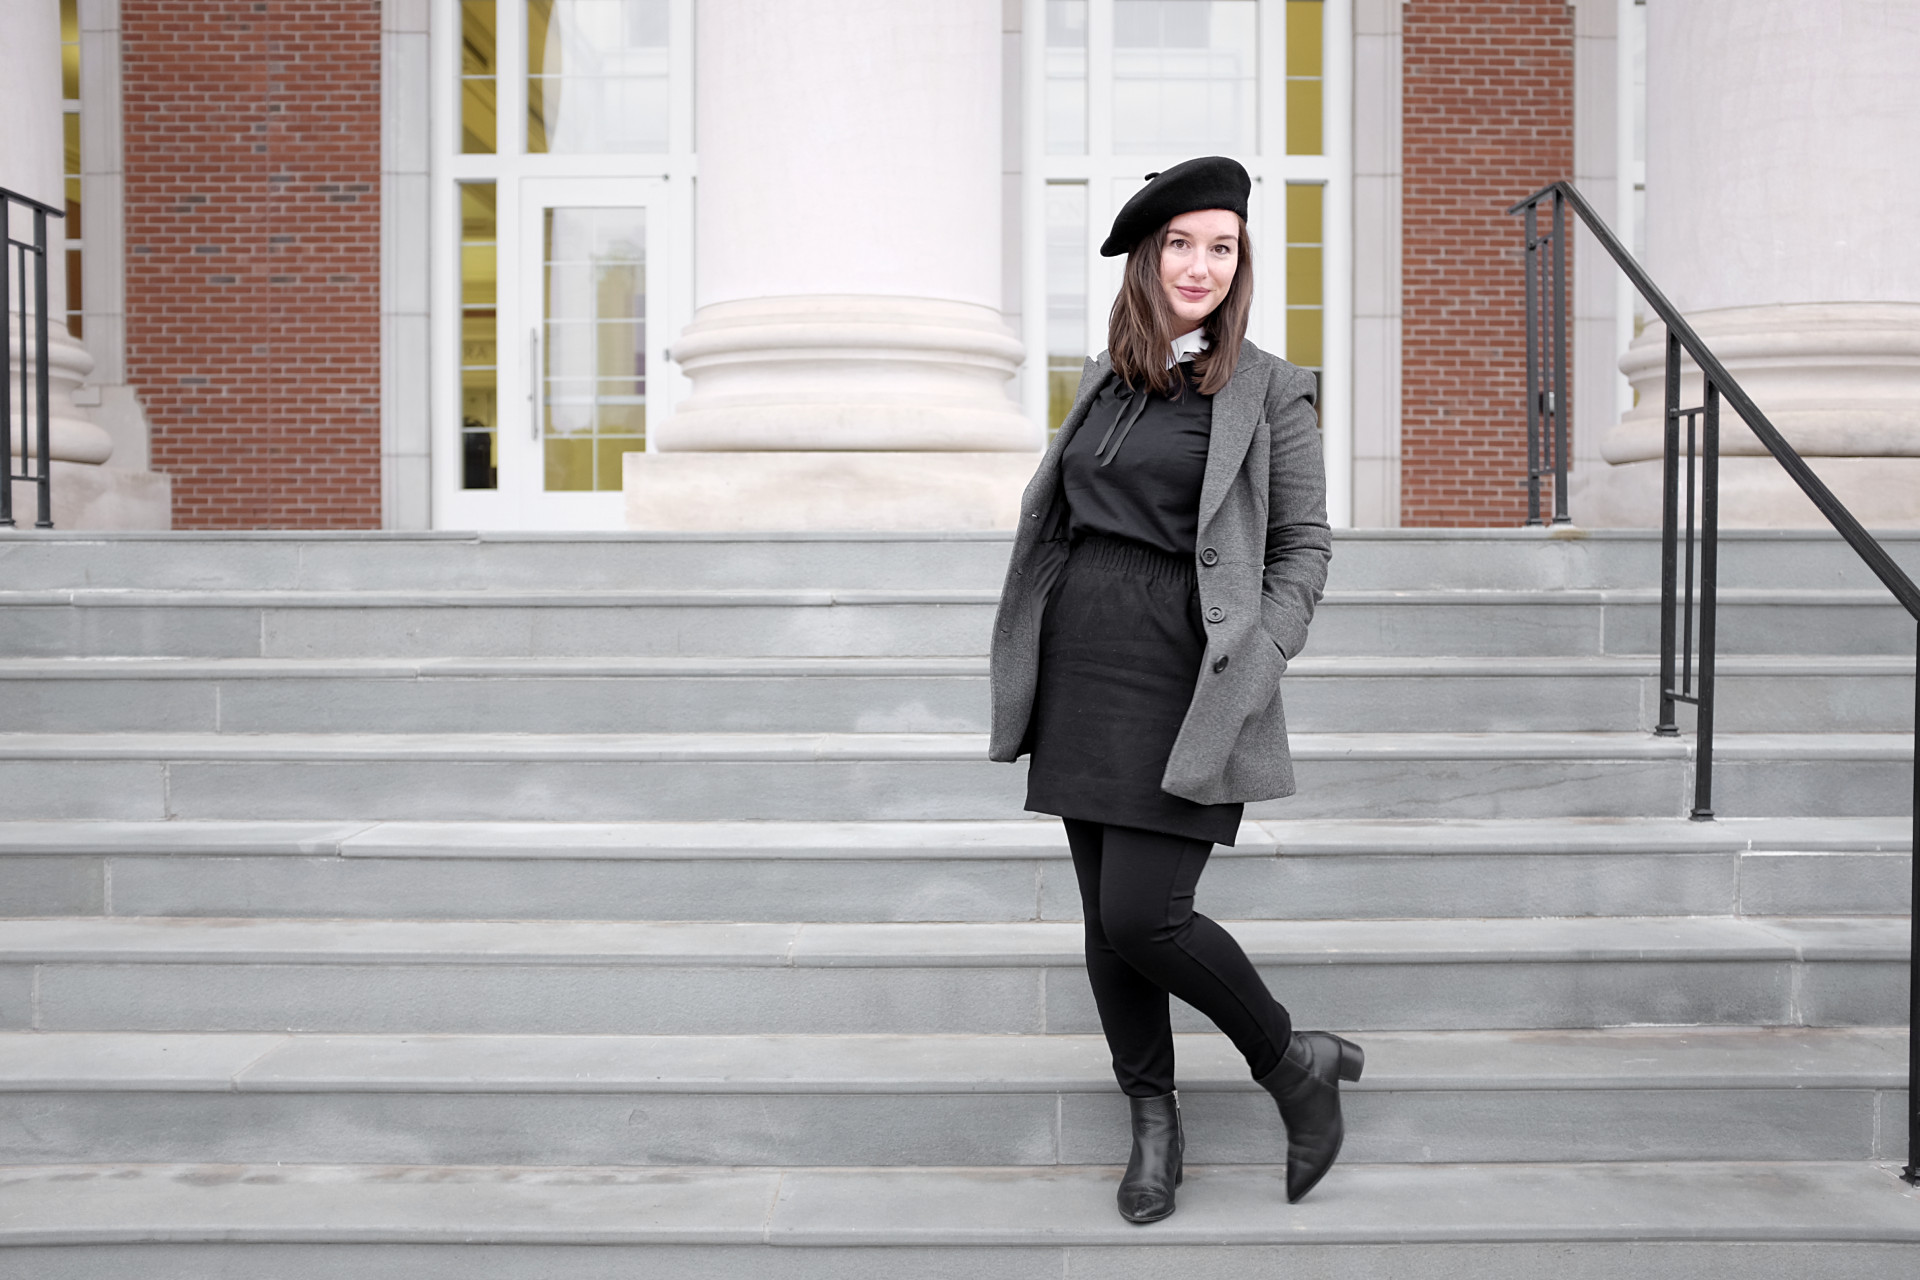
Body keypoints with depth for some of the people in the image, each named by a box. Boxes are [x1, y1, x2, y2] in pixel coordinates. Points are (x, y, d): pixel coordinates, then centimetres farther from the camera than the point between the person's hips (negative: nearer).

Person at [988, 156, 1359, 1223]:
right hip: (1082, 675, 5)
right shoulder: (1101, 380, 13)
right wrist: (1028, 673, 13)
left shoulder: (1268, 390, -1)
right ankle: (1153, 1122, 24)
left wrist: (1249, 675, -11)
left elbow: (1303, 547, 0)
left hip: (1182, 684, -5)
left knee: (1141, 914, -12)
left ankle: (1295, 1063, 13)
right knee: (1105, 918, 8)